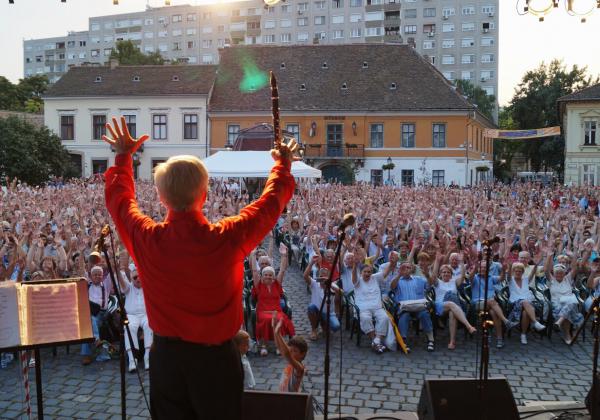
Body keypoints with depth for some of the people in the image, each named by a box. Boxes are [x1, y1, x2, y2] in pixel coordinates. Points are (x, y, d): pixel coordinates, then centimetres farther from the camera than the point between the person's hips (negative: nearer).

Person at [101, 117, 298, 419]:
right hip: (216, 357, -2)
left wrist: (123, 156, 22)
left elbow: (118, 196, 5)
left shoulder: (146, 238, -17)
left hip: (166, 356, 2)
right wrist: (283, 164, 15)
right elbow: (271, 201, -4)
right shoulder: (228, 238, -23)